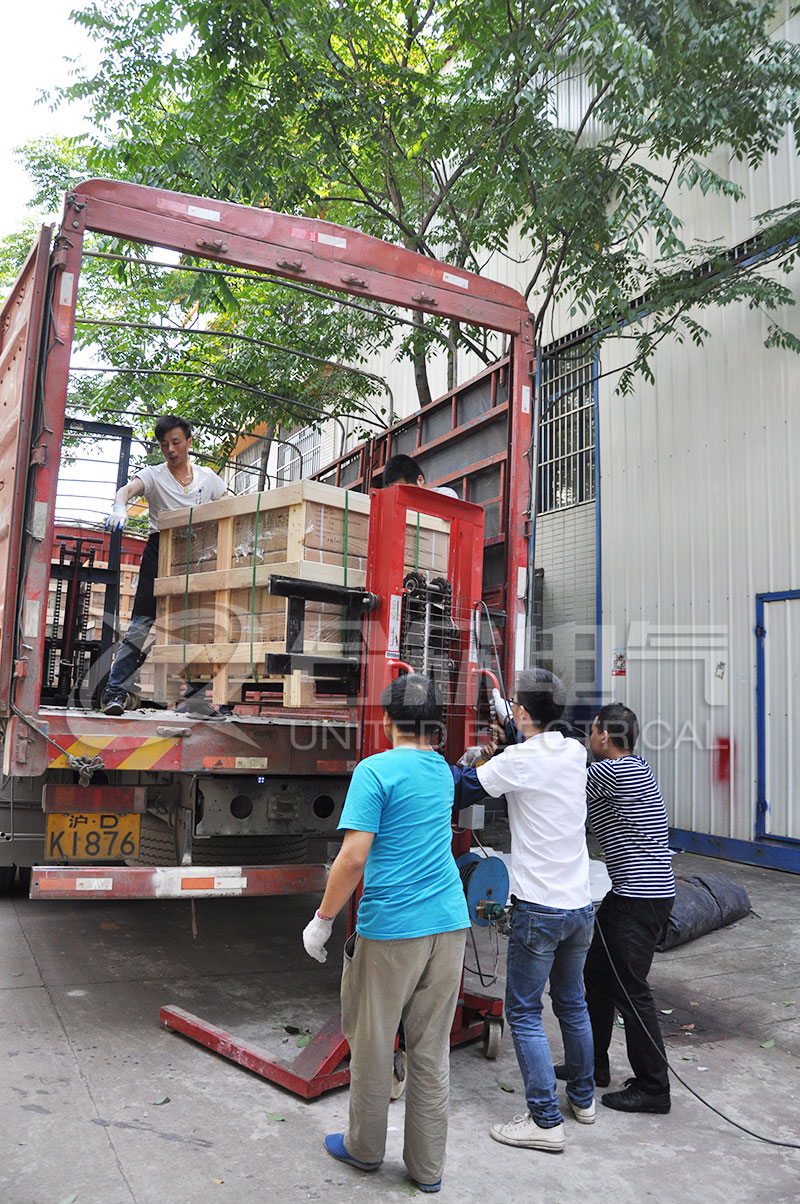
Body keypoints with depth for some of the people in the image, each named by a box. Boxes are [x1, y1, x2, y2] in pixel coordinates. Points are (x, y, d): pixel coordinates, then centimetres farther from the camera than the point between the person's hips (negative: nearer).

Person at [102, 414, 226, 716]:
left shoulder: (208, 478, 14)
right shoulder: (153, 476, 5)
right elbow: (127, 489, -13)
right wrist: (120, 507, -36)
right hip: (161, 551, -2)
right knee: (143, 622, -11)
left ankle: (200, 694, 9)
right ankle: (115, 690, -6)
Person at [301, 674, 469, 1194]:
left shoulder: (375, 770, -13)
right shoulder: (443, 771, 7)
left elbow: (354, 856, -18)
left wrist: (322, 921, -8)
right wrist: (420, 687, 39)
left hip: (390, 928, -6)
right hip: (449, 923, 6)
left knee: (372, 1045, 14)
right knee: (432, 1050, 15)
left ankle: (365, 1147, 33)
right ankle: (428, 1166, 26)